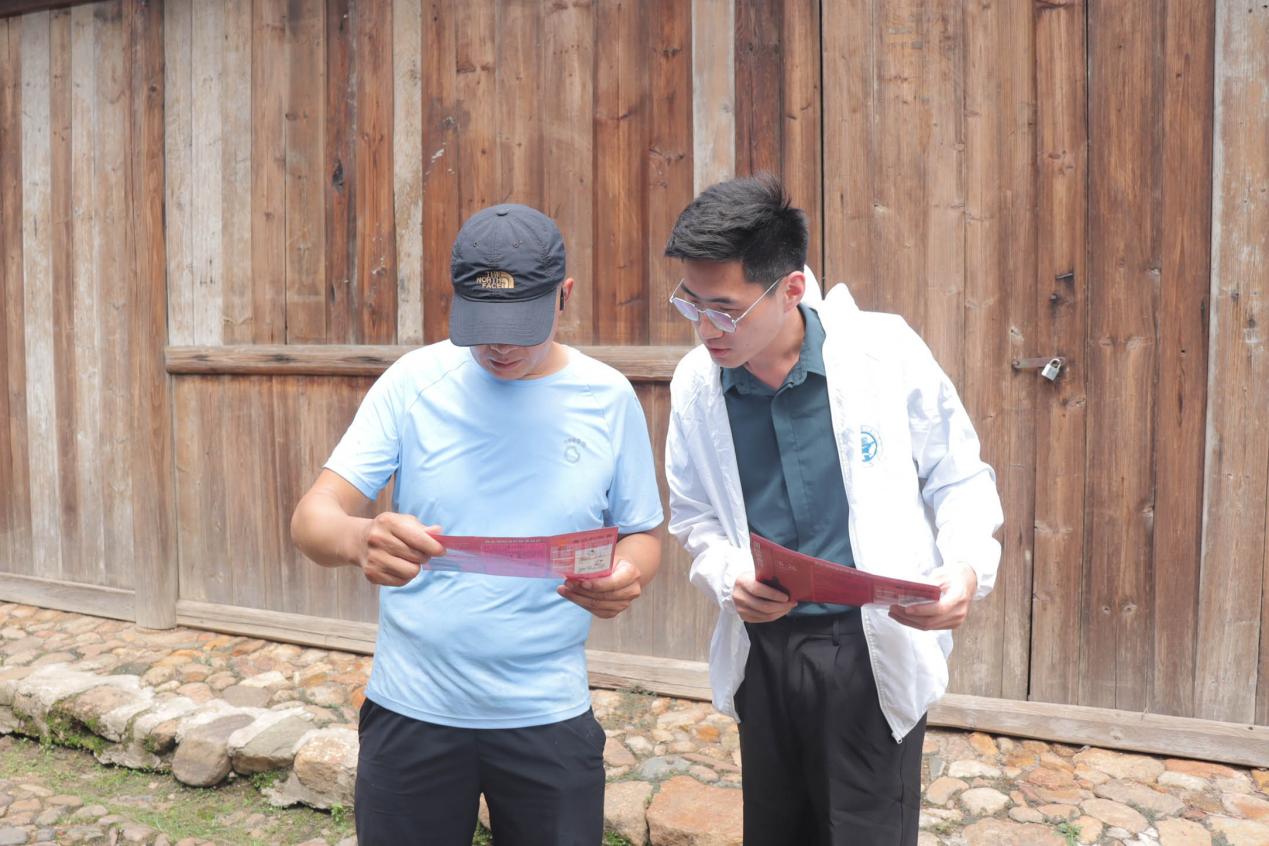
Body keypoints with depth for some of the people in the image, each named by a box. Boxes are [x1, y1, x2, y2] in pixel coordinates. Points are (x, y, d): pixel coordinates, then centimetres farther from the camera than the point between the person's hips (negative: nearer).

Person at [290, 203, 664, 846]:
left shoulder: (607, 399, -5)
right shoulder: (413, 382, -7)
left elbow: (642, 534, 5)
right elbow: (313, 518, -10)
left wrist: (627, 576, -19)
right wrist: (359, 539, -34)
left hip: (549, 716, 1)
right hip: (411, 711, 0)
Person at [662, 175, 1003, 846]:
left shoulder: (885, 350, -14)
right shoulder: (695, 383, -5)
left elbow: (959, 479, -1)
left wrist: (968, 567, -19)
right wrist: (727, 576, -11)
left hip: (875, 645, -3)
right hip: (763, 648, 4)